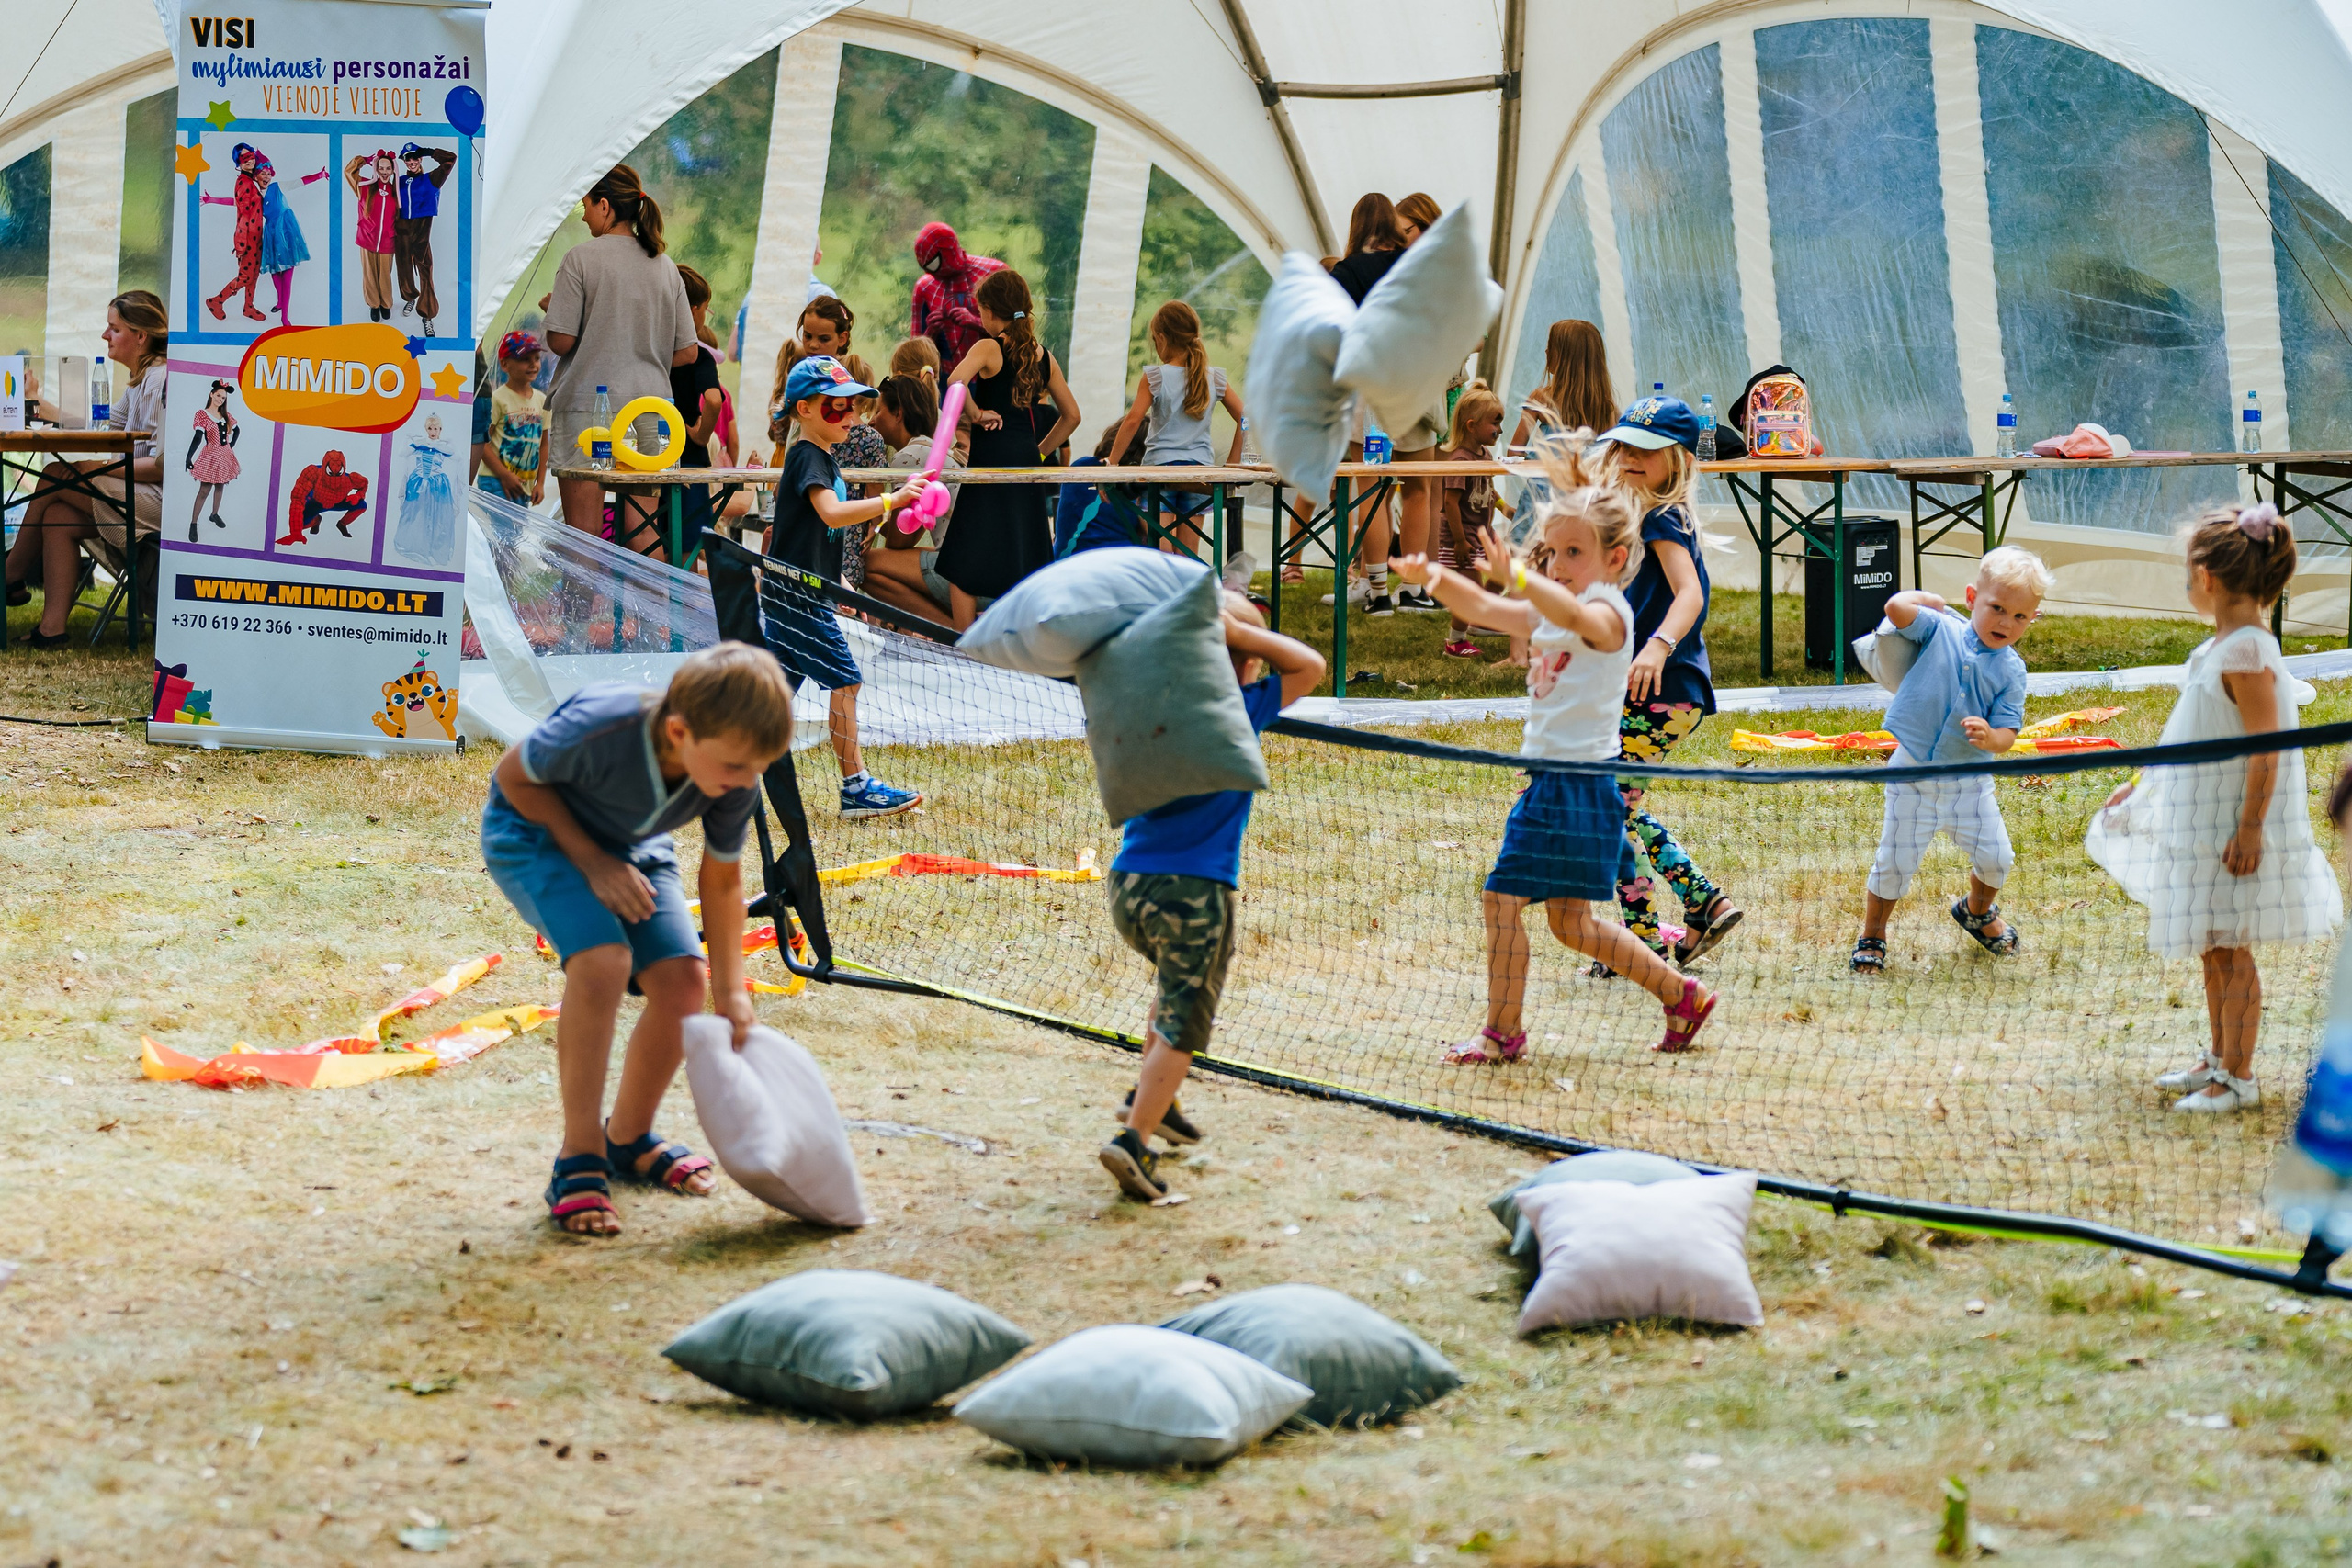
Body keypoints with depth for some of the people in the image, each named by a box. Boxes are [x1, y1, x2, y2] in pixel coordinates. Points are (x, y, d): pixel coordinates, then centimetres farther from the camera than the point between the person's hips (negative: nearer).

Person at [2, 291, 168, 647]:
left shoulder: (161, 381, -15)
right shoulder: (141, 381, 18)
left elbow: (163, 465, -20)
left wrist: (103, 467, -15)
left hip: (163, 501, -10)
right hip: (143, 498, 10)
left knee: (55, 479, -9)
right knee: (58, 516, -4)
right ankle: (52, 628, -11)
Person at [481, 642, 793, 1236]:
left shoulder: (736, 781, -24)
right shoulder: (599, 729, -40)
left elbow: (722, 880, -6)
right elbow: (514, 776, -20)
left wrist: (729, 991, -9)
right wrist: (592, 862, -24)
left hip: (631, 846, 5)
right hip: (534, 829, -5)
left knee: (683, 979, -10)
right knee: (602, 961, -29)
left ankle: (628, 1138, 17)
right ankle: (579, 1162, -18)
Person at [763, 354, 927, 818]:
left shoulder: (822, 457, 17)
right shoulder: (808, 457, -14)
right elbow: (832, 514, -31)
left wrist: (839, 582, 21)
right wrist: (891, 500, -35)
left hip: (798, 593, 10)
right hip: (797, 593, -10)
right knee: (845, 680, -10)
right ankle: (856, 788, -10)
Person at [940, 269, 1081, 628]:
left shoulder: (990, 348, -6)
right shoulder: (1044, 357, 11)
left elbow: (955, 380, -26)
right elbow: (1071, 415, 18)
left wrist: (977, 414, -13)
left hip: (989, 457, -6)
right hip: (1025, 460, 6)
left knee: (962, 564, 1)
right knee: (1021, 563, 13)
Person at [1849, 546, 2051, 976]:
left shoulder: (2011, 670, -4)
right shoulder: (1940, 631, -8)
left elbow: (2007, 735, -8)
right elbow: (1896, 608, -24)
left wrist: (1990, 737, -31)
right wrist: (1927, 599, -6)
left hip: (1970, 782, 2)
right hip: (1914, 776, -2)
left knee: (1996, 857, 7)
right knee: (1894, 864, 1)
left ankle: (1977, 910, 40)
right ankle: (1871, 935, 24)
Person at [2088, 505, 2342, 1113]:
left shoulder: (2247, 652, -23)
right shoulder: (2222, 646, 7)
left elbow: (2266, 749, -23)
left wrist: (2250, 828, -23)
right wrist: (2141, 782, 23)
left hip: (2233, 829, -9)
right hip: (2200, 822, 9)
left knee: (2229, 950, -1)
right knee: (2213, 950, 18)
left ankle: (2239, 1078, 7)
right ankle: (2219, 1058, 30)